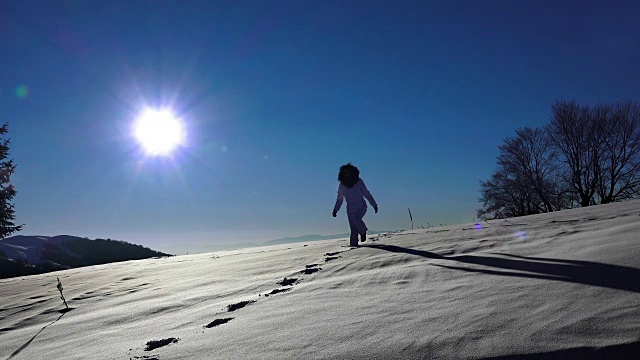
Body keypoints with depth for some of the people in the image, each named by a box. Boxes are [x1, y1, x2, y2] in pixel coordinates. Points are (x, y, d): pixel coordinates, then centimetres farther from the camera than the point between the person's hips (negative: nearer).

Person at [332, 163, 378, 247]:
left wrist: (374, 205, -2)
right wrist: (335, 210, 2)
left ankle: (363, 232, 1)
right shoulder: (342, 185, 1)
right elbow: (339, 199, 10)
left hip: (361, 207, -2)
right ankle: (354, 245, 6)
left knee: (356, 219, -27)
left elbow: (367, 194, 0)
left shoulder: (359, 181, -4)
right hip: (351, 209, 2)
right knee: (353, 229, -3)